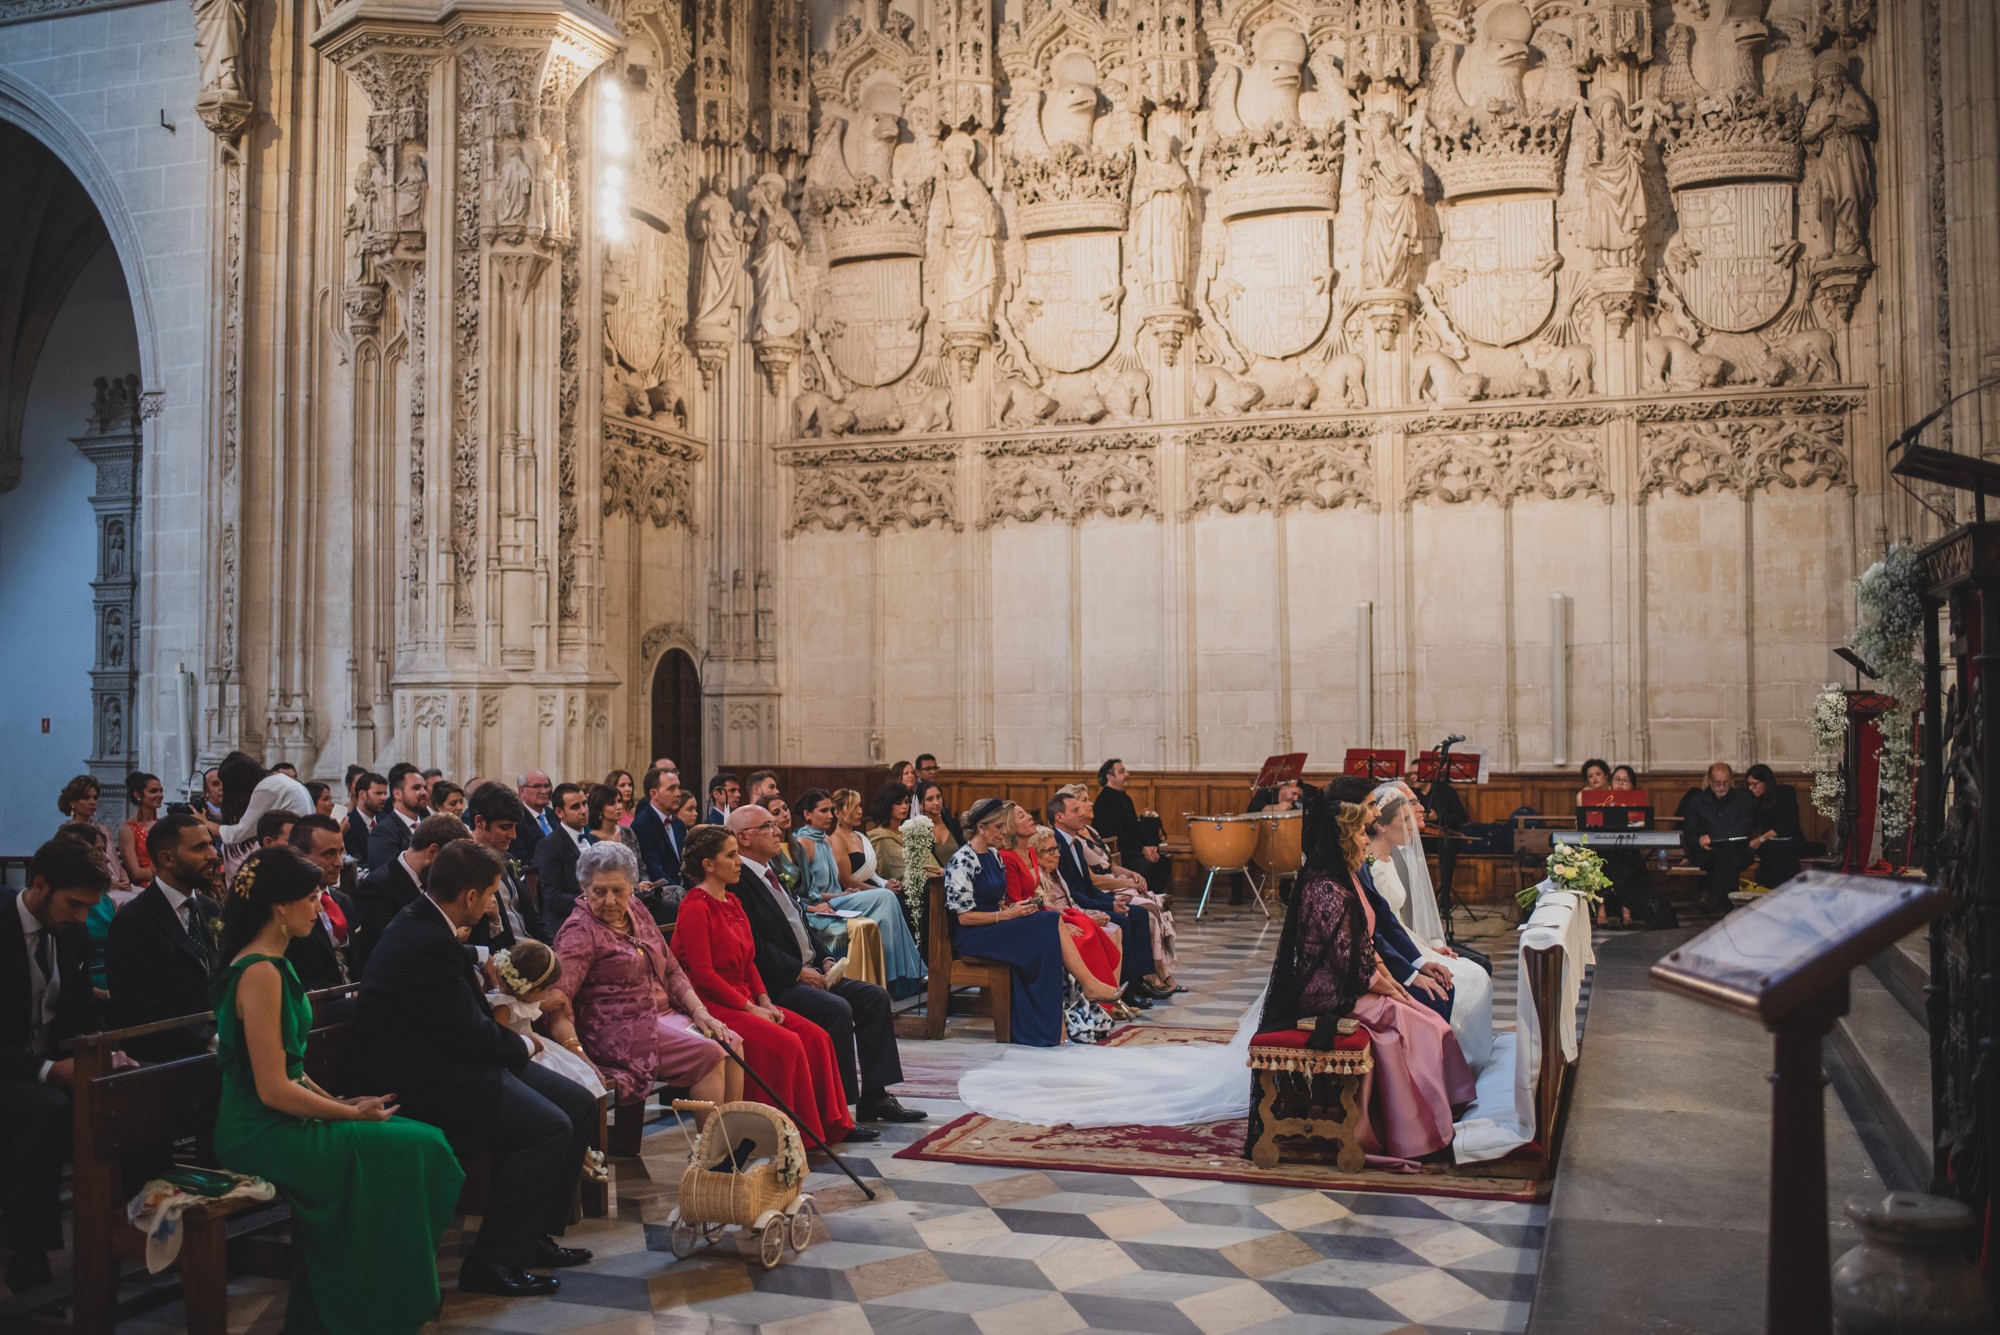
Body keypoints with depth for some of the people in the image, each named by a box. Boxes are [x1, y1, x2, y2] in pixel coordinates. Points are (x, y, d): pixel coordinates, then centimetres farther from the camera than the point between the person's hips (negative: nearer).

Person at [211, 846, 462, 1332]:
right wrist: (352, 1113, -11)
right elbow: (273, 1089, -22)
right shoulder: (260, 973, -19)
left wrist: (340, 1103, 5)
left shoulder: (273, 964, 12)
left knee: (419, 1140, 1)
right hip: (262, 1135, -9)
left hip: (279, 1122, 9)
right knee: (413, 1149, -10)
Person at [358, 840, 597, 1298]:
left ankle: (534, 1232, 14)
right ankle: (491, 1261, -13)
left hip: (444, 1059, 11)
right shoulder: (428, 942, -23)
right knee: (549, 1126, -24)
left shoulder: (423, 922, 10)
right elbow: (470, 1033, -20)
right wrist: (523, 1045, -3)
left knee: (579, 1104, 4)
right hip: (422, 1079, -11)